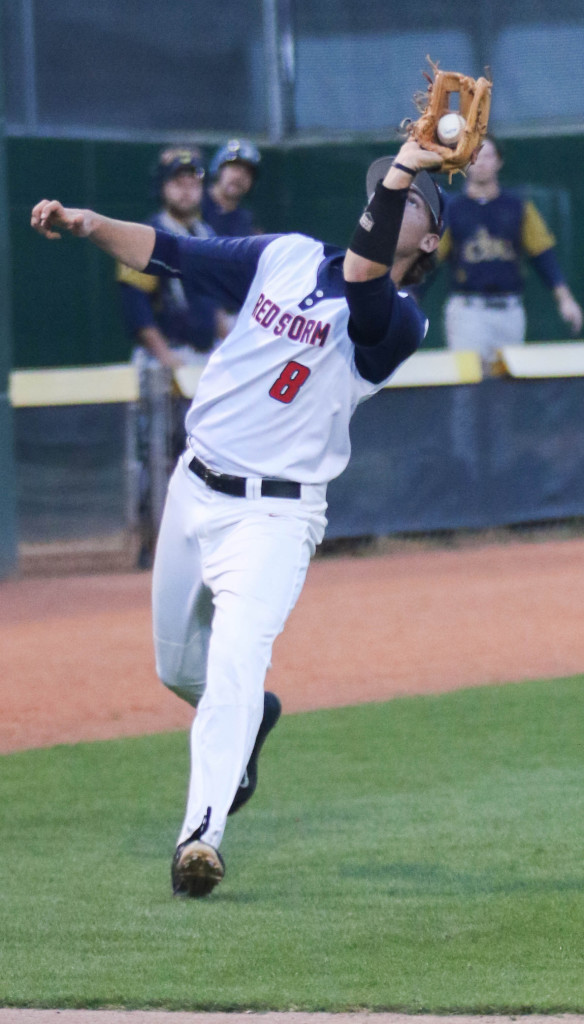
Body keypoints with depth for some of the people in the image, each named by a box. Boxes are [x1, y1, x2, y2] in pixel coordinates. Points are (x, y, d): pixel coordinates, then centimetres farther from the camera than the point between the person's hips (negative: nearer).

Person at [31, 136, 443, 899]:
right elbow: (170, 253, 8)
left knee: (235, 662, -26)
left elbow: (365, 274, -31)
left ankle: (203, 832, -30)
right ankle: (247, 722, 51)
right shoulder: (286, 257, 8)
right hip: (195, 491, 6)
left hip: (276, 515, -6)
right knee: (178, 668, 20)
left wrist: (405, 174, -38)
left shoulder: (397, 323, -10)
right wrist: (88, 225, -8)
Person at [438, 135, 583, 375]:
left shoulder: (518, 207, 10)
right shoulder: (449, 210, 5)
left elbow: (543, 255, 7)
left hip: (509, 310, 3)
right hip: (467, 309, -3)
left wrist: (564, 299, -3)